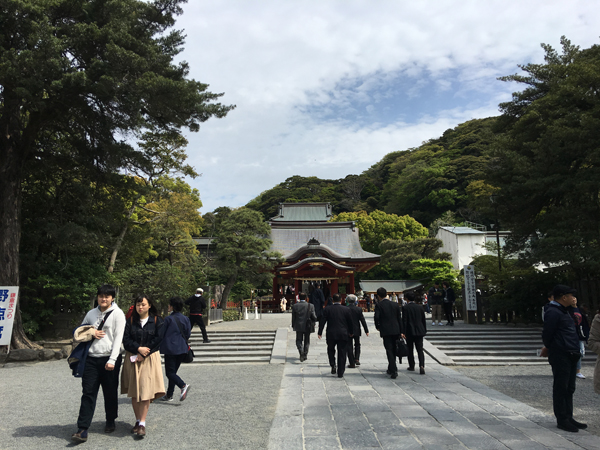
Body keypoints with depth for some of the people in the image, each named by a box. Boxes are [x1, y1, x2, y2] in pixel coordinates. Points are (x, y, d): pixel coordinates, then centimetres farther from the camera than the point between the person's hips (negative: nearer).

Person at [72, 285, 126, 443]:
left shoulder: (118, 314, -4)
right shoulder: (91, 314, 10)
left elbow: (118, 338, -9)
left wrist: (112, 360, -15)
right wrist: (91, 333, -4)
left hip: (109, 359, -3)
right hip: (91, 358, 3)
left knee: (110, 392, 10)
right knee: (88, 393, -1)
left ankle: (110, 421, 29)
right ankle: (82, 429, 3)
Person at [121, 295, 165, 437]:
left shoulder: (157, 321, 2)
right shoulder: (130, 321, 7)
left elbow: (158, 340, -6)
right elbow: (125, 340, -1)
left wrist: (143, 355, -12)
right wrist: (138, 349, -17)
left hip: (149, 359, -2)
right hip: (132, 359, 2)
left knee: (146, 391, -7)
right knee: (134, 393, 5)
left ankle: (142, 423, -2)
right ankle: (138, 421, 18)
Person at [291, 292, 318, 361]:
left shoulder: (295, 306, -6)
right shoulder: (310, 306, -8)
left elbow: (293, 317, -1)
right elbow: (314, 317, -8)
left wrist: (293, 326, 12)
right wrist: (314, 322, 13)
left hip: (298, 326, 0)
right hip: (307, 327, 0)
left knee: (299, 340, 10)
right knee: (306, 341, 16)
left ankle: (301, 352, -14)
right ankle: (305, 355, 19)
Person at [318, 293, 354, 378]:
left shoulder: (327, 310, -2)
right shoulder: (346, 310, 0)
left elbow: (322, 322, -3)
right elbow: (350, 322, 6)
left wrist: (320, 333, 3)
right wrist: (351, 332, 19)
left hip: (331, 334, 0)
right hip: (343, 335, 0)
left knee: (330, 350, 23)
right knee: (342, 354, 7)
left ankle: (333, 365, 5)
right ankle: (340, 373, 9)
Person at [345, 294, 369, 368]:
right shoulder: (359, 309, -6)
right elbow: (363, 320, -3)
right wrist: (366, 330, 4)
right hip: (357, 330, 1)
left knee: (349, 346, 6)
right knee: (357, 345, 21)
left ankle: (352, 363, 6)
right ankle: (357, 359, 6)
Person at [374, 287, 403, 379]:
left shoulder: (379, 305, -5)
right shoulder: (395, 304, 9)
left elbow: (376, 317, -16)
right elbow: (399, 319, 9)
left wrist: (377, 326, 3)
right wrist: (401, 332, 12)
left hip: (386, 331, -5)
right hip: (396, 331, 5)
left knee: (389, 350, -2)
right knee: (393, 350, 17)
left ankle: (394, 371, -10)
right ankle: (391, 369, 29)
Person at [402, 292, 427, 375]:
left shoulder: (405, 307, -9)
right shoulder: (420, 307, 3)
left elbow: (404, 321, -11)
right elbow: (423, 320, 8)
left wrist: (403, 332, -6)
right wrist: (424, 330, 16)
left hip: (409, 331, -3)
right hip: (419, 331, 3)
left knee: (410, 350, 12)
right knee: (420, 350, 3)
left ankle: (411, 366, 20)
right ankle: (421, 366, -13)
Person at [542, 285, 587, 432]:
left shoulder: (563, 311, 17)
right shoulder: (553, 312, -15)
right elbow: (547, 335, -15)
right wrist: (552, 349, -3)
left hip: (570, 357, 10)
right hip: (560, 357, -10)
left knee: (569, 388, 15)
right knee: (561, 388, -2)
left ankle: (568, 417, 24)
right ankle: (562, 420, 6)